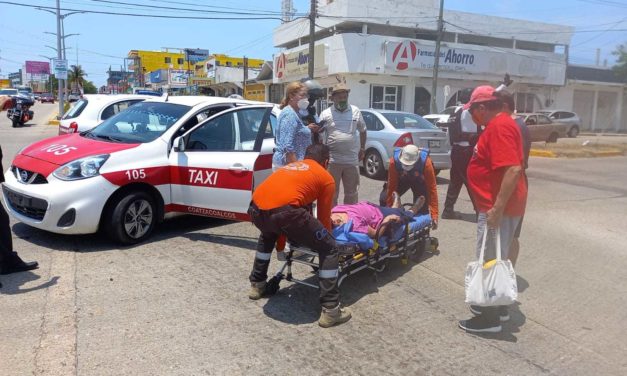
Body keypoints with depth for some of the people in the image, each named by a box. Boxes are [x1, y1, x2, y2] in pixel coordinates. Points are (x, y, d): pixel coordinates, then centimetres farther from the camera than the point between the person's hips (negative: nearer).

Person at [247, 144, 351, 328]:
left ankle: (257, 285, 47)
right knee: (329, 249, 10)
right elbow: (324, 218, 22)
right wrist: (324, 238, 41)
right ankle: (330, 310, 10)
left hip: (255, 208, 6)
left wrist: (283, 234, 61)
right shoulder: (326, 178, 20)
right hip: (284, 211, -6)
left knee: (267, 236, 41)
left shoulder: (289, 166, 36)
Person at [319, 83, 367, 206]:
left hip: (352, 160, 2)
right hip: (332, 160, -2)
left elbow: (363, 131, 18)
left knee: (352, 192, 12)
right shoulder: (325, 114, -1)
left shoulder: (355, 111, 6)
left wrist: (362, 149, 15)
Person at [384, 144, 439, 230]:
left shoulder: (426, 162, -39)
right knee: (384, 199, -15)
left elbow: (432, 188, -34)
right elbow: (391, 186, -27)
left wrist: (434, 215, -35)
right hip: (401, 179, 1)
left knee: (422, 207, -19)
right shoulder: (394, 161, -36)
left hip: (420, 181, -1)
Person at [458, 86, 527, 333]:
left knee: (488, 261, -1)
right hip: (499, 205, 11)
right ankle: (497, 307, 32)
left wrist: (497, 208, -28)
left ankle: (490, 318, 10)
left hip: (498, 208, -11)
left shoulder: (499, 126, -19)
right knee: (496, 259, 19)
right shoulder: (501, 123, 14)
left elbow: (513, 169, -29)